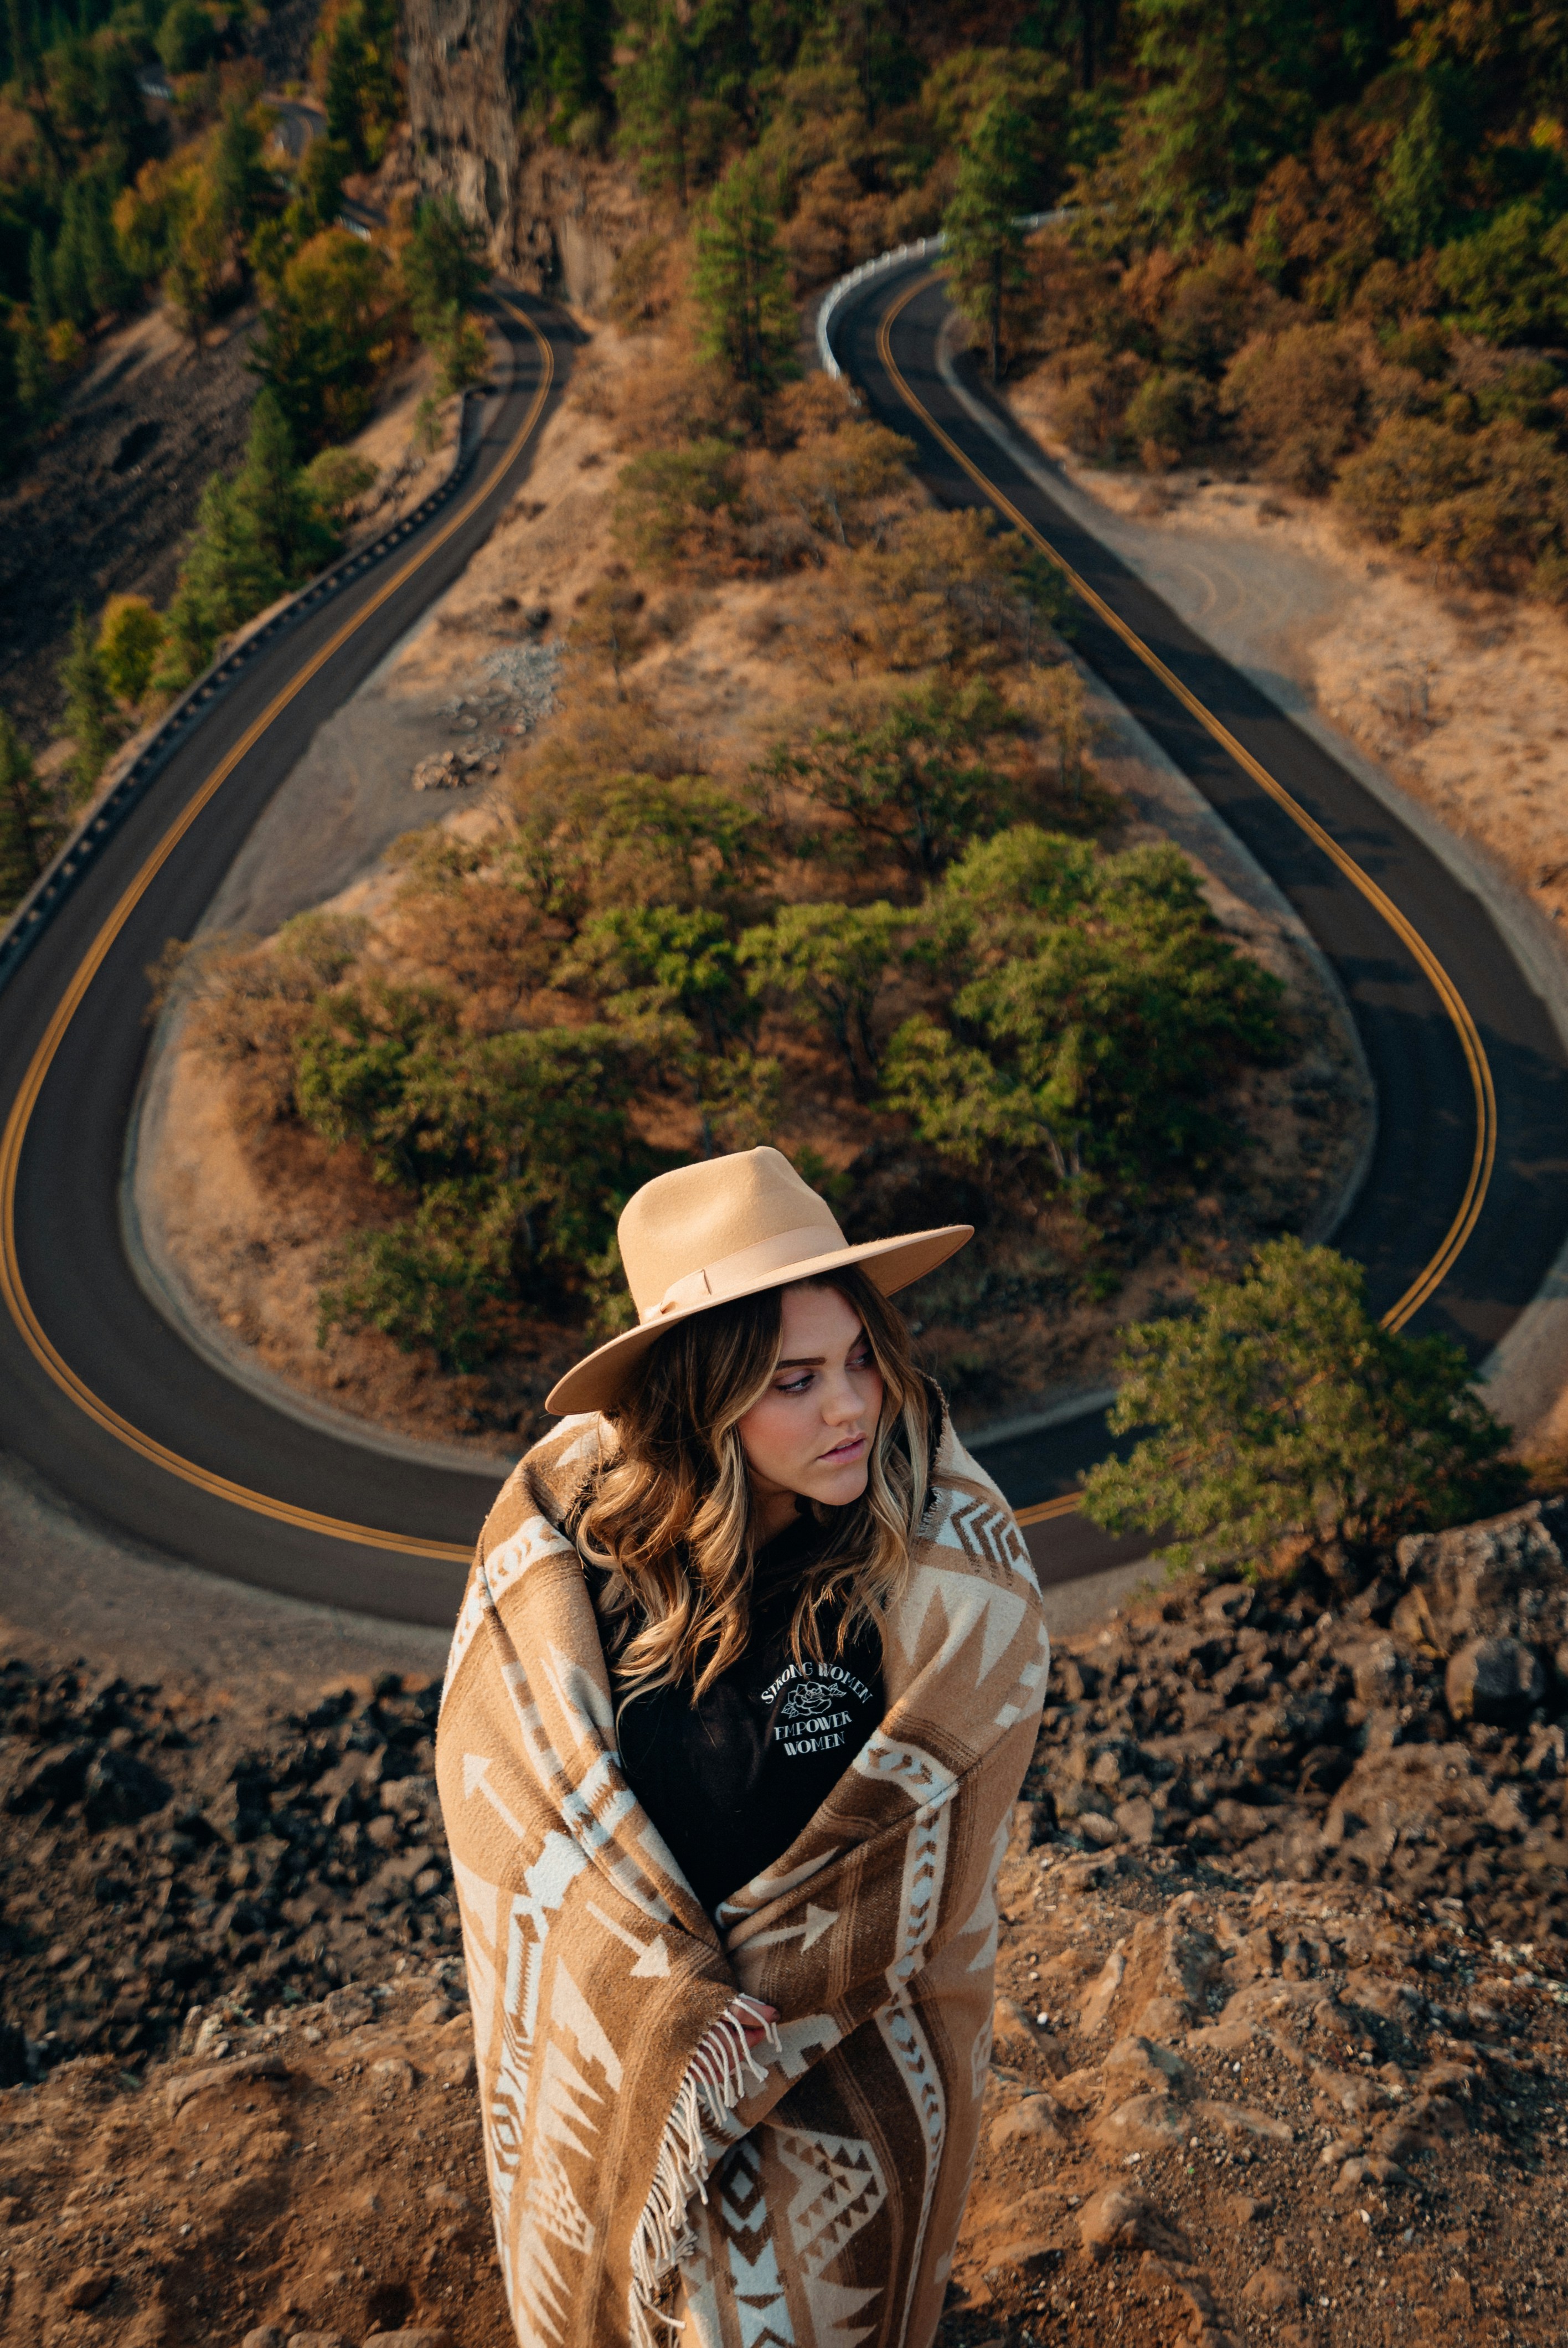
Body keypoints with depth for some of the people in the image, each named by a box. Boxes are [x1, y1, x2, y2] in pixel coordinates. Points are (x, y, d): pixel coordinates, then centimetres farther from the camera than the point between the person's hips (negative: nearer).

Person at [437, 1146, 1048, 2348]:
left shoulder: (955, 1560, -27)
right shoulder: (568, 1513, -22)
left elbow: (915, 1844, -20)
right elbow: (506, 1771, -16)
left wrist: (742, 2044, -17)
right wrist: (676, 2010, -20)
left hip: (849, 2034, -2)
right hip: (612, 2010, 2)